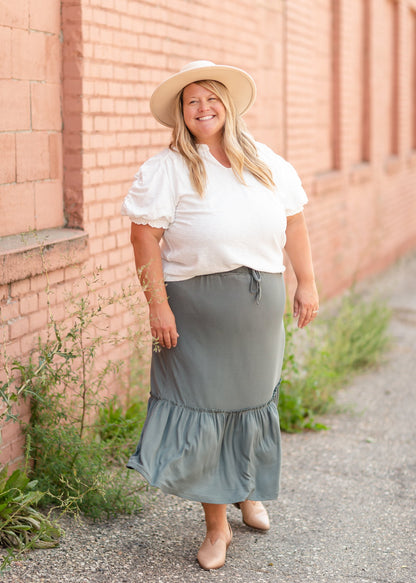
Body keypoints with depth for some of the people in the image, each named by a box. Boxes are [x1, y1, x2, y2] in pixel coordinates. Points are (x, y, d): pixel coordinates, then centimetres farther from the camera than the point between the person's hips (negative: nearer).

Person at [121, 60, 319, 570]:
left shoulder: (266, 164, 7)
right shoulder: (168, 169, -7)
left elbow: (293, 223, 12)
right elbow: (144, 236, -11)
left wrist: (306, 283, 9)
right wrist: (157, 304, -17)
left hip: (261, 306, 4)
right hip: (198, 307, -4)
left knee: (254, 400, 15)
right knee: (204, 404, 0)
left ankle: (246, 493, 41)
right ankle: (216, 525, 13)